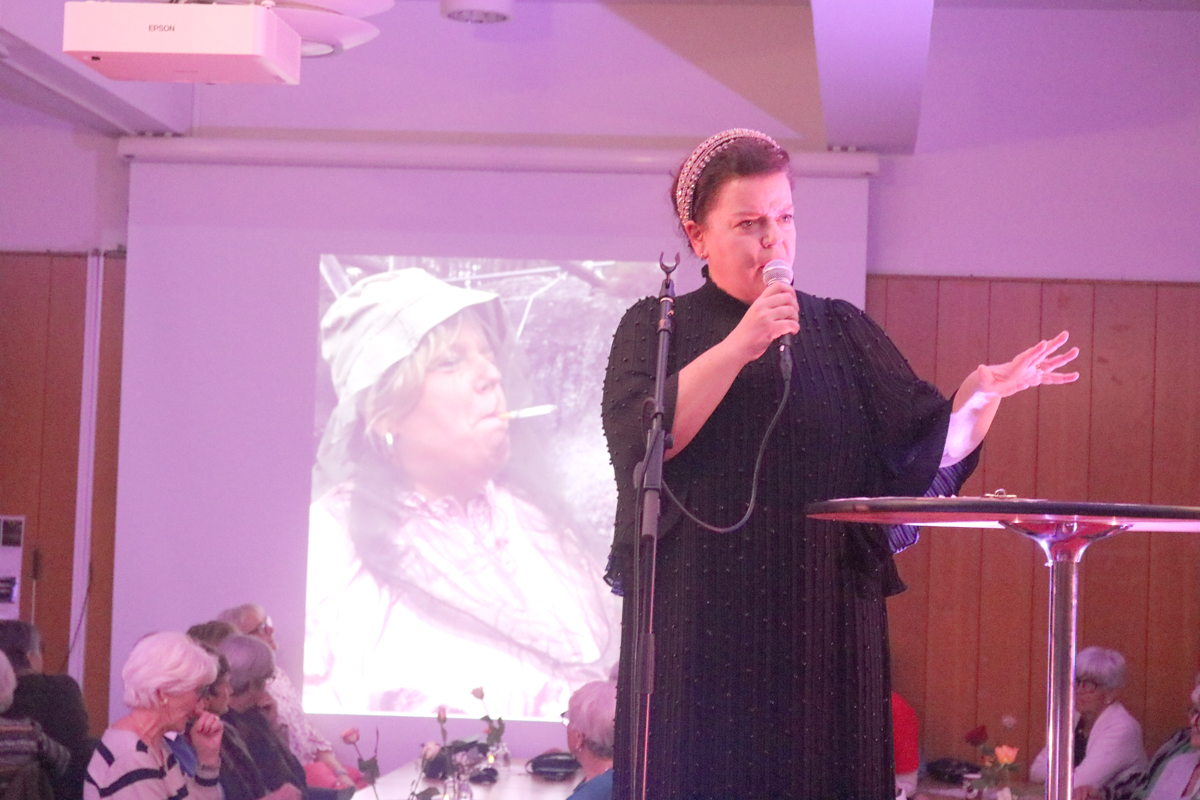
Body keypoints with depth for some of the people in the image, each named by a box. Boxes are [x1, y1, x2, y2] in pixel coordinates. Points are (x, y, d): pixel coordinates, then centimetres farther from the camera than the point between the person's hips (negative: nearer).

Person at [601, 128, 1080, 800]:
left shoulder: (840, 333, 14)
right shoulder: (656, 329, 8)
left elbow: (931, 447, 6)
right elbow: (641, 440, -11)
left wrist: (983, 392, -13)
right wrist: (737, 349, -17)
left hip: (824, 627, 2)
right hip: (699, 629, -2)